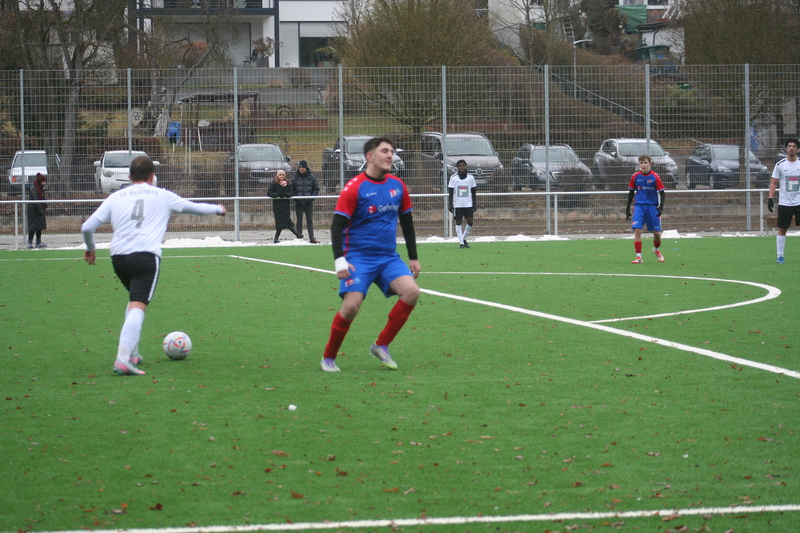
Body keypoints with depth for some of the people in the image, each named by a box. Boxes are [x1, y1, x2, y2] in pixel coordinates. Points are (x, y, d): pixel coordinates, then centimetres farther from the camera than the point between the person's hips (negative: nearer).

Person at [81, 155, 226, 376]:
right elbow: (195, 207, 30)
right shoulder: (162, 196, 15)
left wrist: (90, 248, 34)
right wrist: (218, 209, 49)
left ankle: (132, 353, 24)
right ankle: (123, 359, -31)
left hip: (118, 256, 4)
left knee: (135, 299, 27)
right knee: (138, 306, -13)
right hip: (146, 255, -4)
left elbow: (87, 227, 14)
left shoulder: (116, 197, 18)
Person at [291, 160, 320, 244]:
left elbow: (316, 189, 6)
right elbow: (292, 190, 9)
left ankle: (311, 238, 2)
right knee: (299, 221, 3)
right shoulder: (296, 178, 4)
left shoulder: (312, 177, 3)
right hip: (298, 203, 1)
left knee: (310, 220, 1)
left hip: (309, 202, -1)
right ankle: (299, 238, 6)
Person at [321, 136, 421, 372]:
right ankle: (328, 358, 3)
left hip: (388, 258, 5)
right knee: (351, 305, -19)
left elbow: (407, 223, 20)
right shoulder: (354, 188, -9)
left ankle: (381, 346, -3)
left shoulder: (397, 186, 8)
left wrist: (413, 258, 19)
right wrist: (339, 260, -20)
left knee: (412, 291, -18)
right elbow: (337, 225, -10)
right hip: (359, 258, -5)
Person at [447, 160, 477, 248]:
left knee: (470, 222, -7)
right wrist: (450, 204, -3)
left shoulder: (470, 177, 5)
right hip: (457, 204, -1)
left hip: (468, 204, 1)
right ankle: (461, 242, 4)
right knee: (458, 222, -1)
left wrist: (475, 204, 8)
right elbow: (450, 193, 3)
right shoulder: (453, 178, 1)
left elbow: (473, 192, 11)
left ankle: (464, 238, 14)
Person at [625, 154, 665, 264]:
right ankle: (639, 256, -11)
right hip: (639, 206, 1)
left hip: (652, 207, -1)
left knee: (656, 232, 3)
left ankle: (656, 249, 35)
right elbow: (631, 192, 11)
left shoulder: (655, 177, -6)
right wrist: (628, 209, 11)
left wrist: (661, 206, -13)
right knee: (637, 230, -15)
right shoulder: (635, 177, 0)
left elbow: (661, 193, -1)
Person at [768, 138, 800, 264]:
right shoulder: (780, 165, 0)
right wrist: (770, 198, -7)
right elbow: (774, 183, 3)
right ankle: (780, 255, 8)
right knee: (782, 229, 2)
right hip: (784, 203, -1)